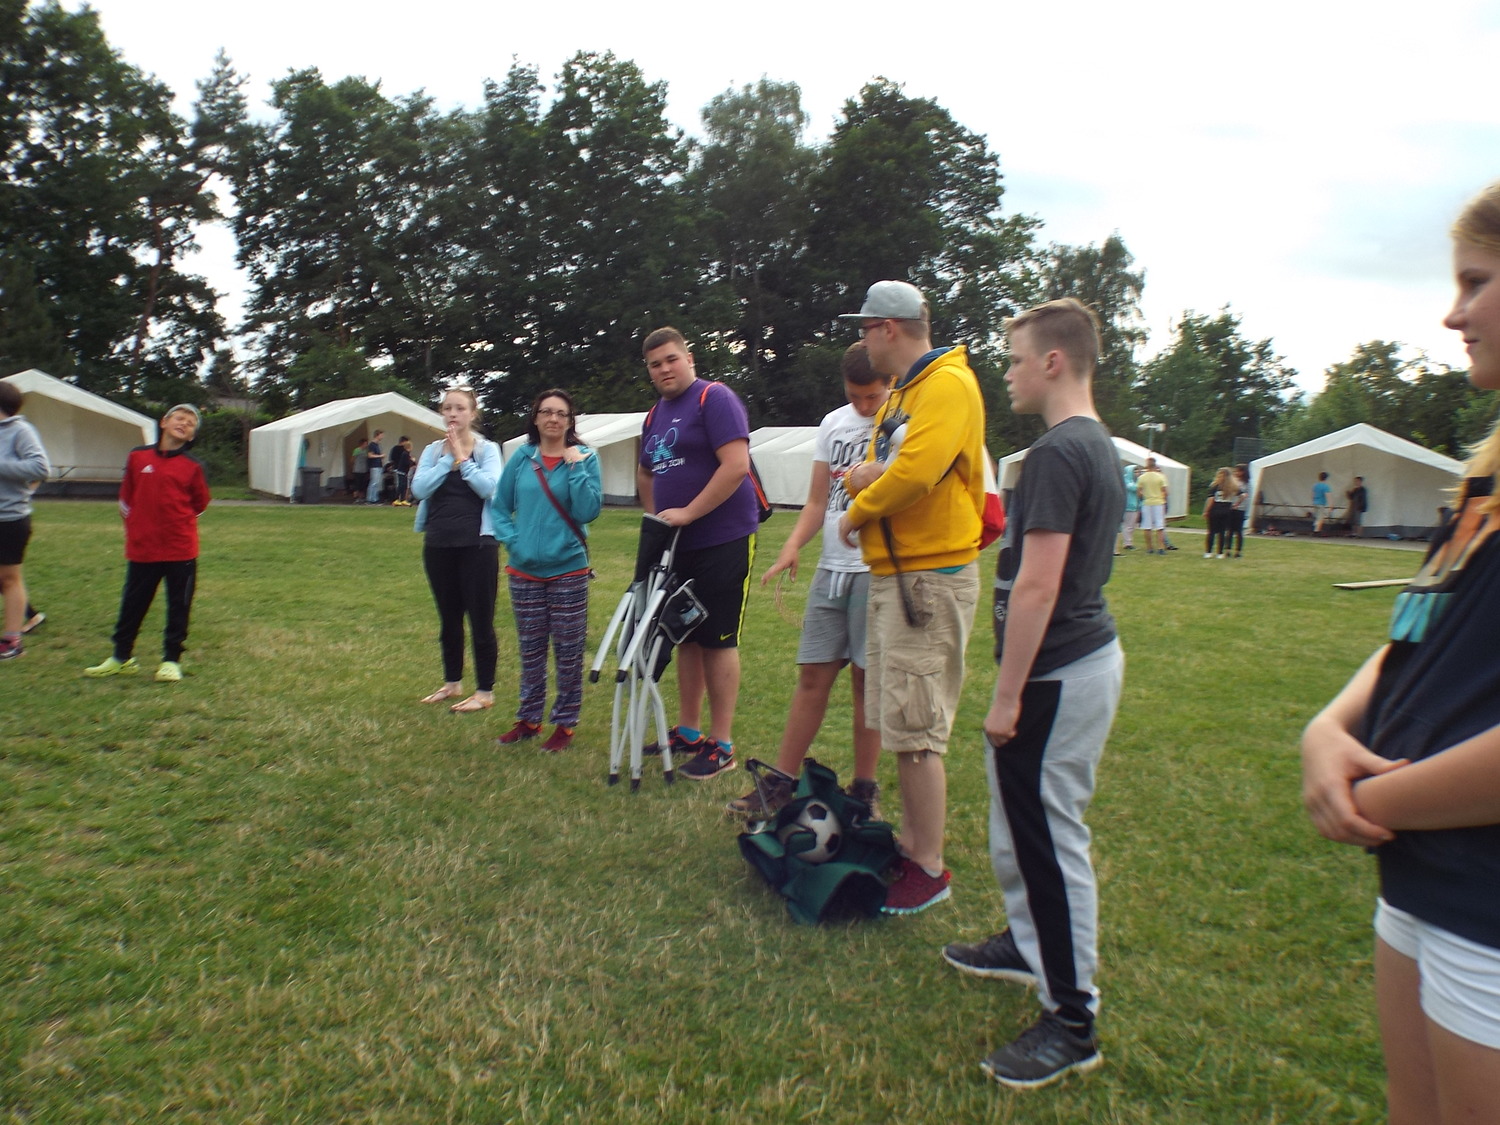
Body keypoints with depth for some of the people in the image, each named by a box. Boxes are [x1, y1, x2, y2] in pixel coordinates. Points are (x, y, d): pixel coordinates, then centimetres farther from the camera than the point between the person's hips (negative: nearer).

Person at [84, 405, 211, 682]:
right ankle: (121, 657, 27)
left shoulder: (192, 467, -2)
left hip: (181, 550, -2)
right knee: (132, 605, 12)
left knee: (179, 606, 5)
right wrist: (139, 526, 12)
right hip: (141, 548, 2)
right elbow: (126, 498, 13)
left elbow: (200, 504, 8)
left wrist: (176, 524, 7)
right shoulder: (137, 457, 3)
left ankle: (171, 660, 17)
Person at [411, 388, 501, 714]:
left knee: (480, 620, 0)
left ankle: (485, 692, 11)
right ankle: (452, 683, 30)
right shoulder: (433, 450, 8)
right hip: (438, 544, 4)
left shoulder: (487, 449, -1)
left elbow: (490, 488, -18)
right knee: (448, 619, 15)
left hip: (477, 543, -4)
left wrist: (463, 459, -12)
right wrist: (448, 458, -10)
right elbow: (419, 489, -7)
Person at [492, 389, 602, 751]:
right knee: (531, 650, 14)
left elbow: (589, 511, -11)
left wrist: (576, 467, -16)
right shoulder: (521, 457, 3)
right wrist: (511, 540, -6)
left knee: (568, 652, 6)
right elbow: (499, 507, 8)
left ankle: (566, 722, 19)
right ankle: (528, 718, 28)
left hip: (568, 570, -2)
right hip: (524, 571, 2)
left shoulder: (585, 458, -3)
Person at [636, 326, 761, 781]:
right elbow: (646, 474, 29)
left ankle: (721, 745, 6)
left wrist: (688, 512, -19)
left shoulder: (715, 398, -10)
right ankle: (687, 731, 25)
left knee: (718, 641, -3)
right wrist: (656, 518, 16)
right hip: (677, 545, 8)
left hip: (723, 542, -8)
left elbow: (736, 465, -21)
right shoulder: (655, 414, 15)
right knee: (687, 638, 13)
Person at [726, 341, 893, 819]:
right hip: (831, 568, 5)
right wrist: (793, 545, 0)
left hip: (877, 570, -4)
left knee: (867, 679, 3)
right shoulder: (833, 423, 13)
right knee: (812, 675, 7)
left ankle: (864, 790, 17)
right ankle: (781, 782, 14)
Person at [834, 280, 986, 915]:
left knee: (915, 731, -6)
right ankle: (911, 842, 27)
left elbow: (914, 475, -26)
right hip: (892, 575, 10)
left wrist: (858, 512, -10)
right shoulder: (898, 394, 20)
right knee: (899, 723, 15)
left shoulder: (948, 385, -12)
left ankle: (928, 871, 6)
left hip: (930, 577, -10)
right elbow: (865, 475, 15)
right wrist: (866, 475, -9)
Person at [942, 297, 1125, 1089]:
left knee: (1047, 836, -2)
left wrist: (1008, 695, -20)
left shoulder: (1057, 452, -19)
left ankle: (1071, 1022, 10)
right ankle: (1030, 942, 41)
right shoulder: (1100, 446, 12)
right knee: (1026, 823, 23)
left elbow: (1037, 585, -23)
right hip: (1091, 653, 10)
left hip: (1057, 674, -10)